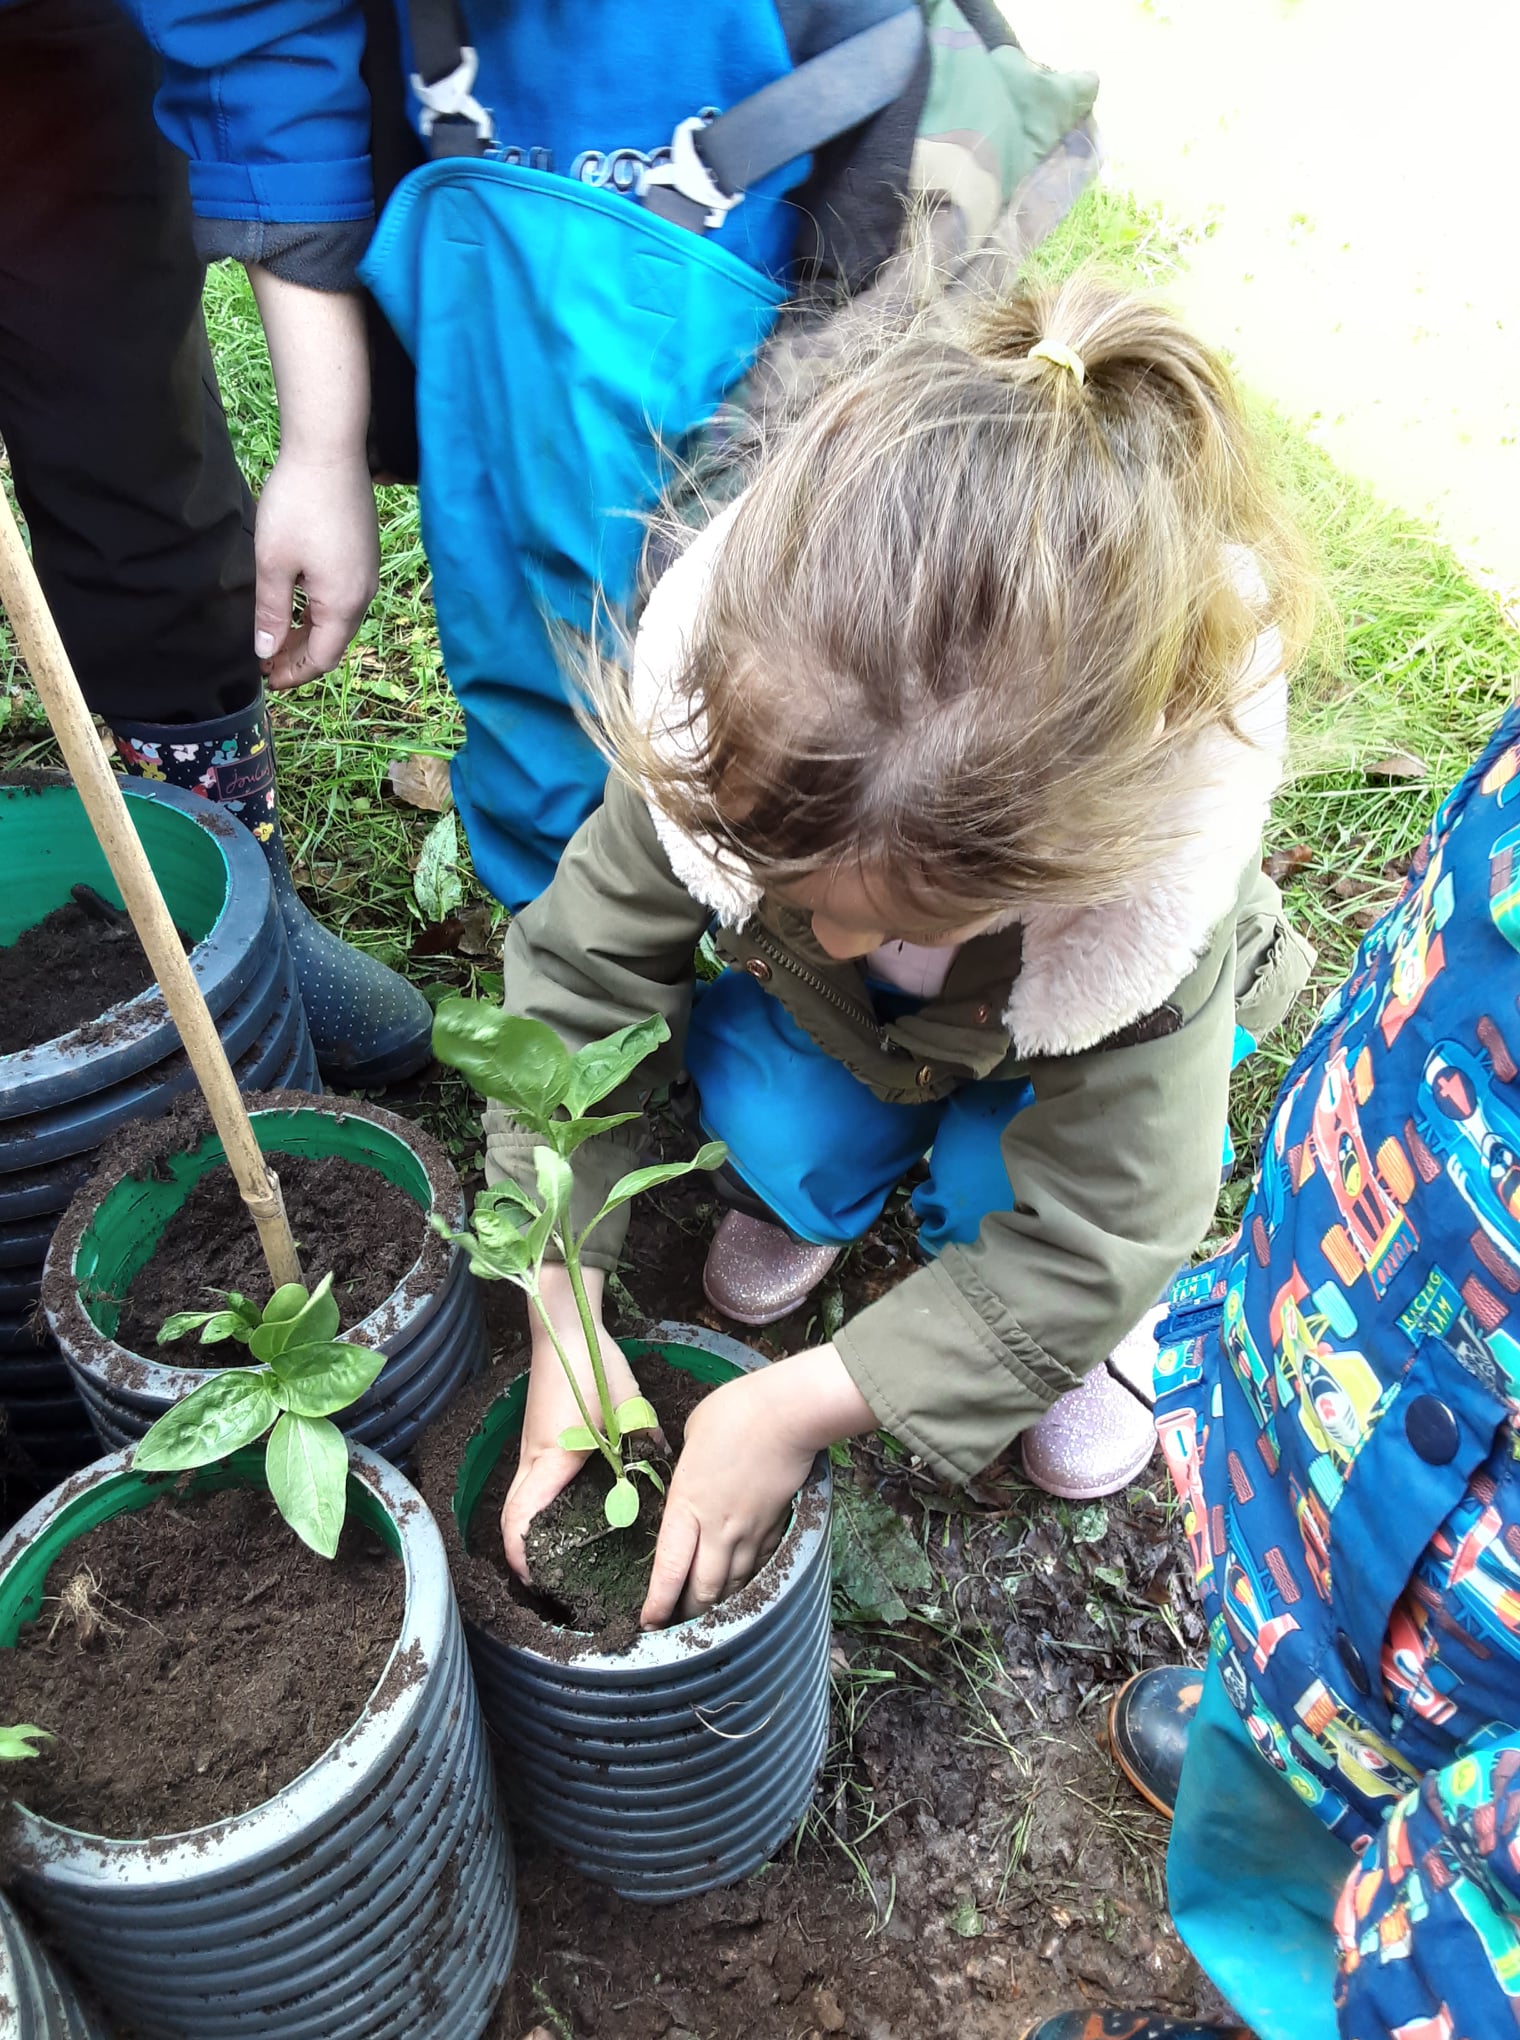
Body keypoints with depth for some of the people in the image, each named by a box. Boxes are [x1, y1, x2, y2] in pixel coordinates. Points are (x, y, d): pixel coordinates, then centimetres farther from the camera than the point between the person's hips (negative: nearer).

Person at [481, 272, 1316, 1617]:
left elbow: (1087, 1243, -32)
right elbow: (583, 979, -26)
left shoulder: (1152, 898, -44)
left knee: (998, 1188, -28)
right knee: (771, 1116, -25)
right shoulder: (725, 719, -39)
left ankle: (1068, 1341, 7)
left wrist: (805, 1407, -32)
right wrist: (563, 1318, -28)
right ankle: (819, 1201, 11)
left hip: (1055, 1063, -1)